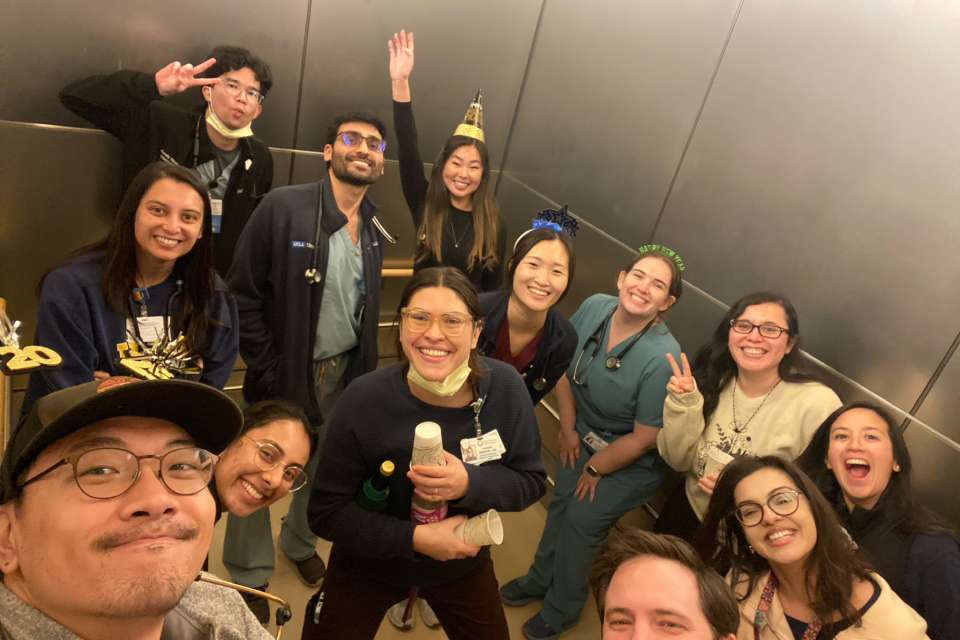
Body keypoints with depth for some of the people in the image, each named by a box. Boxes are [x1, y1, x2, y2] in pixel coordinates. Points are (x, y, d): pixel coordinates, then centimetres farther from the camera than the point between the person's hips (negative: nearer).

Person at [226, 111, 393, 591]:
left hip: (344, 375, 5)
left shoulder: (374, 228, 2)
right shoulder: (283, 207, -15)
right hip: (284, 375, -4)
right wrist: (268, 373, -14)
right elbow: (243, 296, -14)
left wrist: (364, 369, 4)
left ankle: (299, 542, 52)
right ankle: (249, 577, 38)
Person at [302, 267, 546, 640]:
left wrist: (470, 483, -31)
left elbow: (532, 481, -12)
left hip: (464, 562, 3)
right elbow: (326, 512, -19)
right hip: (369, 565, -2)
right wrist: (415, 538, -28)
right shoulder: (364, 399, -26)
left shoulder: (505, 387, -21)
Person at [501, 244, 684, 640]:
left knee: (579, 523, 7)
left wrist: (595, 469, -8)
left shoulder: (662, 358, -34)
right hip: (584, 436, 5)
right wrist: (568, 428, 1)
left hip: (630, 462, -5)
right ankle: (540, 580, 50)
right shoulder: (594, 307, -19)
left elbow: (644, 438, -23)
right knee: (561, 506, 20)